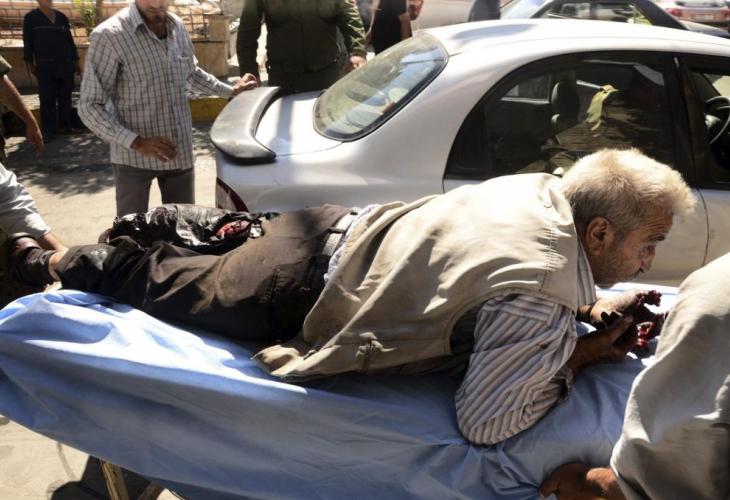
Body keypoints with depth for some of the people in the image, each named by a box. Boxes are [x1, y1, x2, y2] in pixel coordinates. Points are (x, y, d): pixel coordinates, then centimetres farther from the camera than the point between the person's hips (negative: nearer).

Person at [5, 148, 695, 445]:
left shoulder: (543, 187, -5)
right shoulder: (539, 305, -29)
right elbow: (482, 422, -28)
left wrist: (588, 307, 1)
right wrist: (577, 356, -16)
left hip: (339, 230, 6)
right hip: (297, 297, -5)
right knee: (174, 287, 18)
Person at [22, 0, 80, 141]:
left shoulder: (61, 16, 12)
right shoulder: (31, 18, 3)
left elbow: (70, 40, 15)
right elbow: (28, 42, 2)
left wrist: (76, 62, 13)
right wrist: (30, 63, -5)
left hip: (66, 65, 3)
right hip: (45, 67, -3)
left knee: (65, 97, 7)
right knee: (47, 100, -4)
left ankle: (65, 125, 17)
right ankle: (48, 131, -1)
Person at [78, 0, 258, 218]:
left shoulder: (178, 27, 2)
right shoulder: (109, 35, -17)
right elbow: (89, 107, -15)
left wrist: (231, 90, 23)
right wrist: (136, 142, -24)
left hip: (180, 153, 5)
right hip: (134, 157, -5)